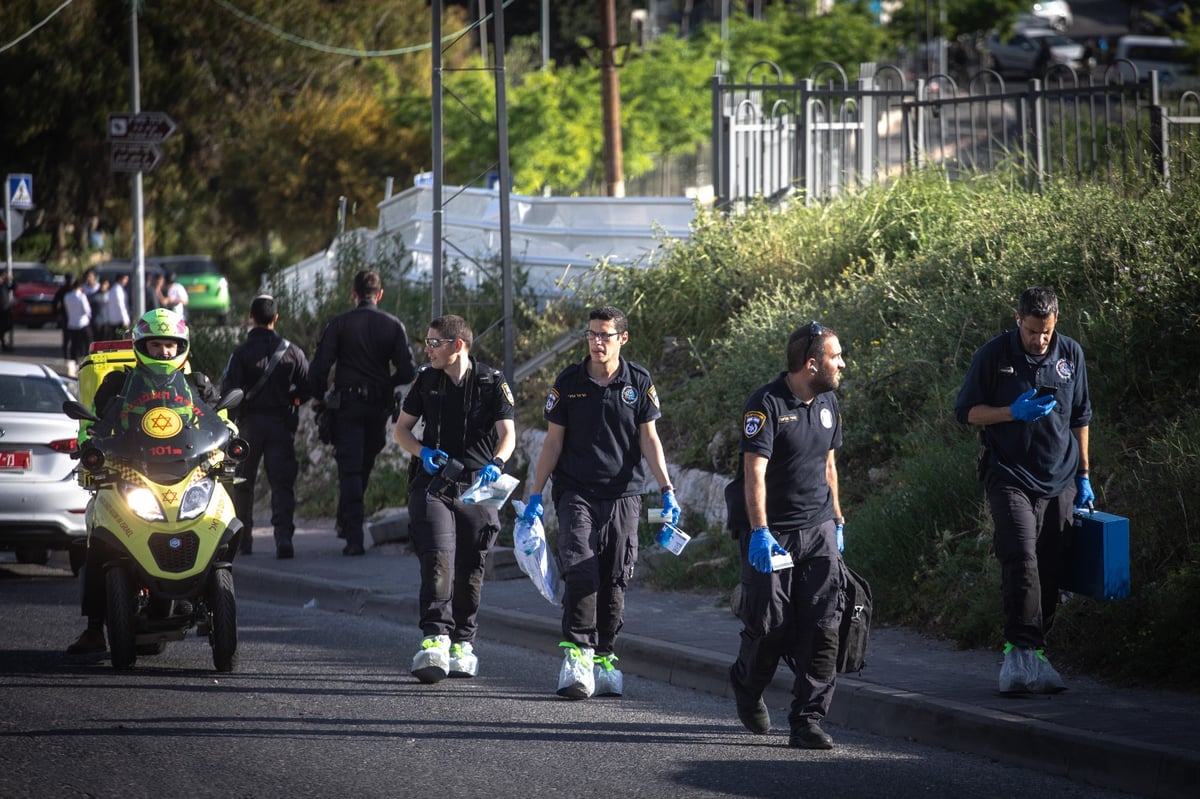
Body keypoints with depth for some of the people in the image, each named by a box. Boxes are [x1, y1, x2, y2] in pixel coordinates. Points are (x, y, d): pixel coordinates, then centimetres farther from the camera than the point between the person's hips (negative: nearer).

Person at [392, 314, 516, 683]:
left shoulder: (492, 382, -1)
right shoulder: (426, 379, 6)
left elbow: (507, 433, -8)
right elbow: (400, 429, 13)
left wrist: (496, 463, -29)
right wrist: (423, 452, -8)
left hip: (477, 487, 0)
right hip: (432, 485, 0)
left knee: (470, 570, 6)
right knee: (437, 558, -18)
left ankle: (463, 643, 21)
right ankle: (435, 639, -26)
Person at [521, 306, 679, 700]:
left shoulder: (639, 382, 4)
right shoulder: (569, 382, 2)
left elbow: (649, 438, 6)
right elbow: (553, 441, 6)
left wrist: (667, 490, -3)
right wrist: (535, 495, 2)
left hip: (623, 494, 2)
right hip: (576, 493, -2)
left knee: (614, 580, 3)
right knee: (581, 571, -17)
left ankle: (603, 658, 12)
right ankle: (576, 655, -18)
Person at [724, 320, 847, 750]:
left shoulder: (827, 402, 10)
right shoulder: (767, 405, -14)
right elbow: (755, 472, -20)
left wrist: (836, 520, 22)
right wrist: (759, 532, -28)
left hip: (817, 528, 6)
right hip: (772, 530, -6)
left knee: (822, 626, -6)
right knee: (770, 624, 1)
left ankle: (808, 722, -4)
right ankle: (747, 688, 33)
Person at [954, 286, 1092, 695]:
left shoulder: (1071, 354, 7)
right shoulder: (993, 355, -4)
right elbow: (966, 411, 1)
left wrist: (1083, 477, 17)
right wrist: (1014, 412, -15)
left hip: (1058, 479, 4)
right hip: (1009, 475, -4)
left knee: (1050, 570, 2)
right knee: (1022, 561, -19)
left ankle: (1030, 653, 9)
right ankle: (1021, 649, -19)